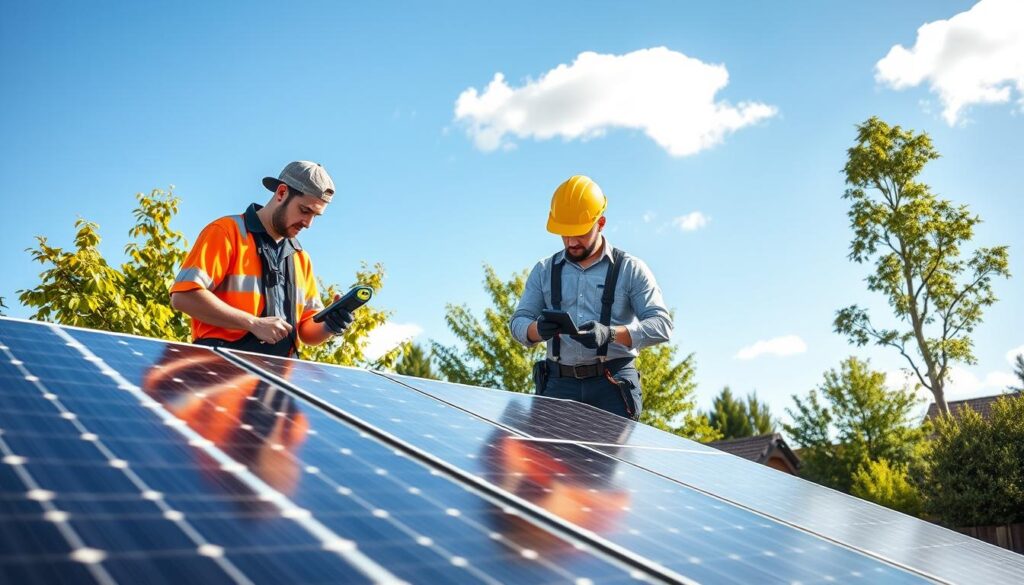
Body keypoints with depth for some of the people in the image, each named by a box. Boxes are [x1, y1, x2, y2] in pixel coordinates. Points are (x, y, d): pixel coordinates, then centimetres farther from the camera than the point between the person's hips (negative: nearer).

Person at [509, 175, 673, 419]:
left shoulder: (630, 269, 7)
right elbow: (518, 322, 13)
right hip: (560, 384, 2)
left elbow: (662, 325, -2)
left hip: (614, 384, -2)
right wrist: (538, 330, -13)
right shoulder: (544, 271, 17)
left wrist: (611, 334, -19)